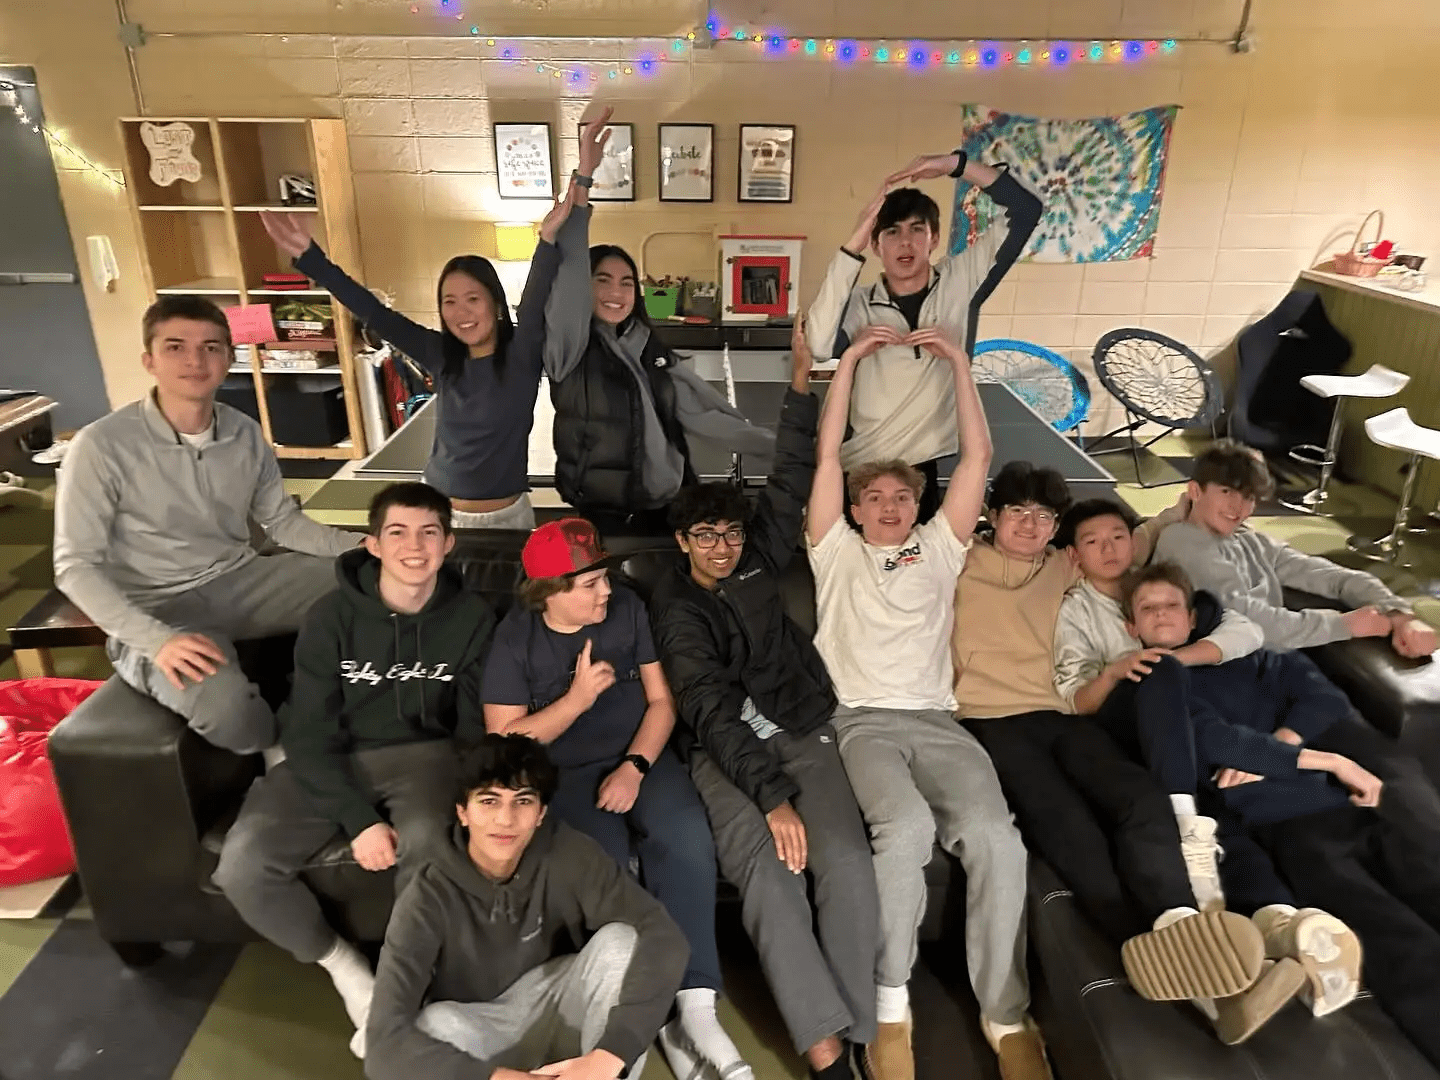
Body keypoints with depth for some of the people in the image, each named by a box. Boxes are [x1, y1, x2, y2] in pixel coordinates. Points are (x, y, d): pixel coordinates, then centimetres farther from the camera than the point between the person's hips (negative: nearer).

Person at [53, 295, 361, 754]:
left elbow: (282, 521, 10)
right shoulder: (102, 446, -16)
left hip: (241, 579, 6)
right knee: (228, 709, -35)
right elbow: (76, 567, -14)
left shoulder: (245, 433, -1)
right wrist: (157, 639, -29)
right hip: (157, 607, -5)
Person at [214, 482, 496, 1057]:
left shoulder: (471, 617, -5)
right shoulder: (333, 616, -9)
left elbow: (474, 727, 1)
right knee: (242, 865, -22)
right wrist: (359, 819, -19)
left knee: (428, 845, -34)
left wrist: (461, 799, -16)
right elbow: (310, 735, -9)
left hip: (419, 753, -1)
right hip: (332, 760, 1)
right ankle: (345, 967, 4)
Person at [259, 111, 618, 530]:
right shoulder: (441, 356, -1)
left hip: (507, 516, -3)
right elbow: (373, 313, -3)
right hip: (440, 515, 4)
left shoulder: (521, 353, -12)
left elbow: (538, 294, -28)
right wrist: (308, 256, -10)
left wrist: (551, 235, -43)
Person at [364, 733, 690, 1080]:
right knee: (438, 1024, -35)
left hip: (555, 1010, 1)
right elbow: (386, 1042, -32)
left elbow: (664, 938, -30)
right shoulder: (429, 898, -24)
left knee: (621, 941, -27)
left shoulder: (568, 855, -23)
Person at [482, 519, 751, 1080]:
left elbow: (661, 701, 3)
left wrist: (634, 766, -13)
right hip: (564, 773, -2)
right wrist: (579, 698, -15)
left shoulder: (628, 609, 2)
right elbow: (504, 742, -6)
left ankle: (696, 1009, -24)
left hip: (639, 757, 2)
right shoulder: (515, 637, -5)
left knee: (686, 834, -29)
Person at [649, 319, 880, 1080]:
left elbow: (792, 482, 6)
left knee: (847, 858, -24)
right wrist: (772, 797, -25)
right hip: (727, 752, -3)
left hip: (802, 734, 3)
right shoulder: (674, 607, -2)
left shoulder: (758, 563, 11)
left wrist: (801, 383, -3)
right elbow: (710, 706, -14)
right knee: (767, 868, -30)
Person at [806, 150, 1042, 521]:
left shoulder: (959, 284, -2)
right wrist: (853, 246, -28)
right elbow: (821, 344, -28)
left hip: (921, 469, 1)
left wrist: (957, 163, -15)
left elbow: (1026, 210, -5)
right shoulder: (860, 304, -6)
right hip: (856, 469, -1)